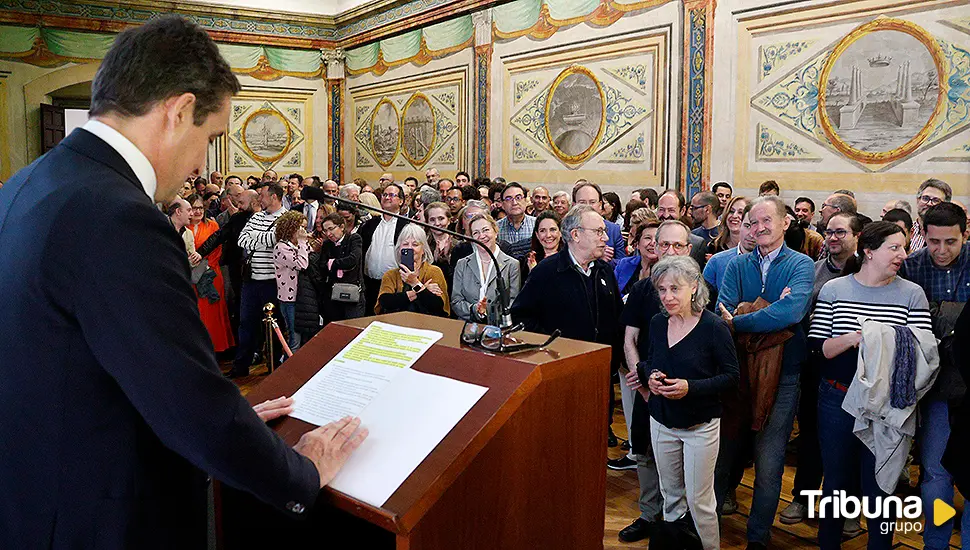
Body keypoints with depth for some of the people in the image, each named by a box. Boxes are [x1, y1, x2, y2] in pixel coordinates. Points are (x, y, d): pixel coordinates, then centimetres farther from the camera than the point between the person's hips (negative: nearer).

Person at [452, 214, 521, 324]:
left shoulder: (512, 265, 6)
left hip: (498, 327, -3)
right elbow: (456, 302, 7)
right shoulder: (462, 265, 13)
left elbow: (514, 302, 2)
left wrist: (488, 311, -14)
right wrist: (474, 309, -12)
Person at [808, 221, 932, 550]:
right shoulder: (833, 289, 0)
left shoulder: (912, 295, -1)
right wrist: (854, 339, -20)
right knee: (835, 479, 15)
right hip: (837, 400, 1)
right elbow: (817, 346, -6)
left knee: (879, 486, 9)